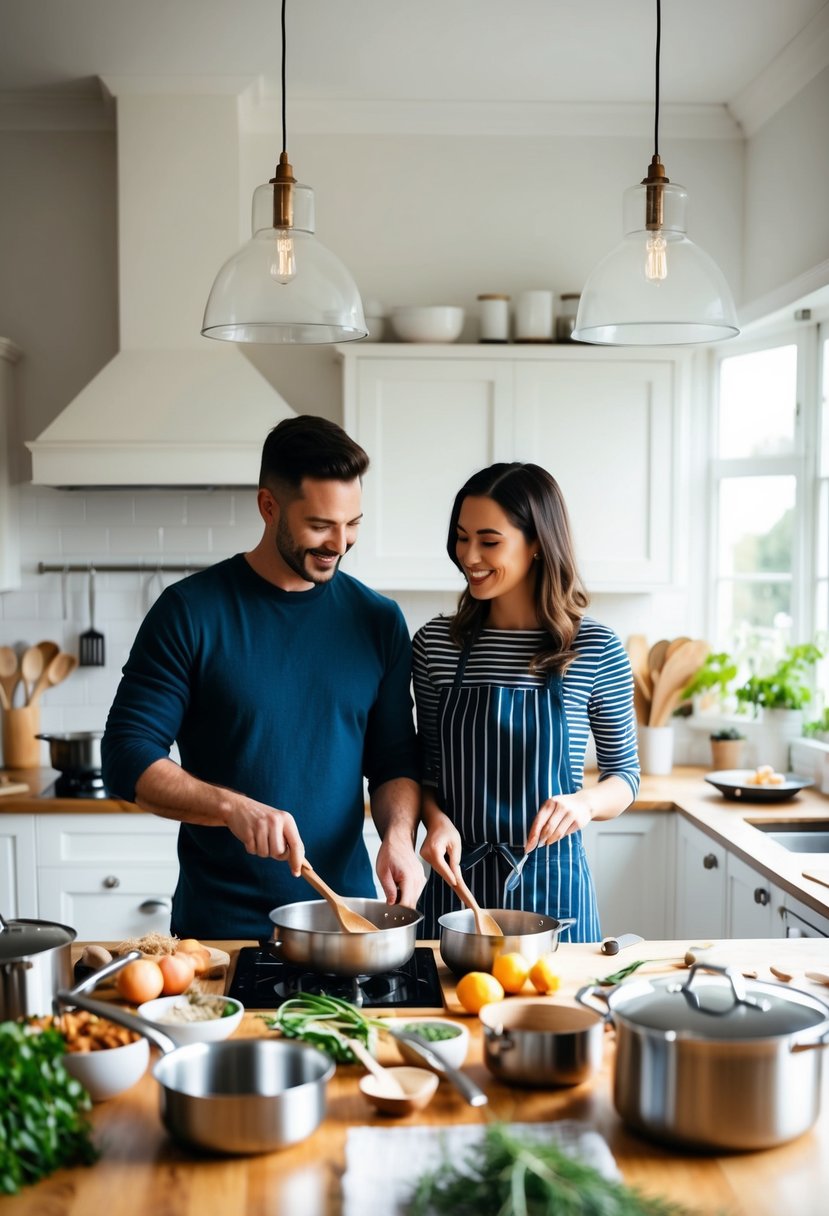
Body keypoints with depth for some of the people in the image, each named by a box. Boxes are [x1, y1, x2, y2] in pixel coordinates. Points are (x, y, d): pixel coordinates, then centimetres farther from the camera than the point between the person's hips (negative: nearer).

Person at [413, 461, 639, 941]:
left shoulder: (597, 649, -7)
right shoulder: (435, 643, -1)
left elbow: (625, 774, 3)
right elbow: (428, 767, 9)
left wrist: (586, 802, -17)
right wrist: (436, 819, -10)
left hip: (550, 883, -1)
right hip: (456, 880, 2)